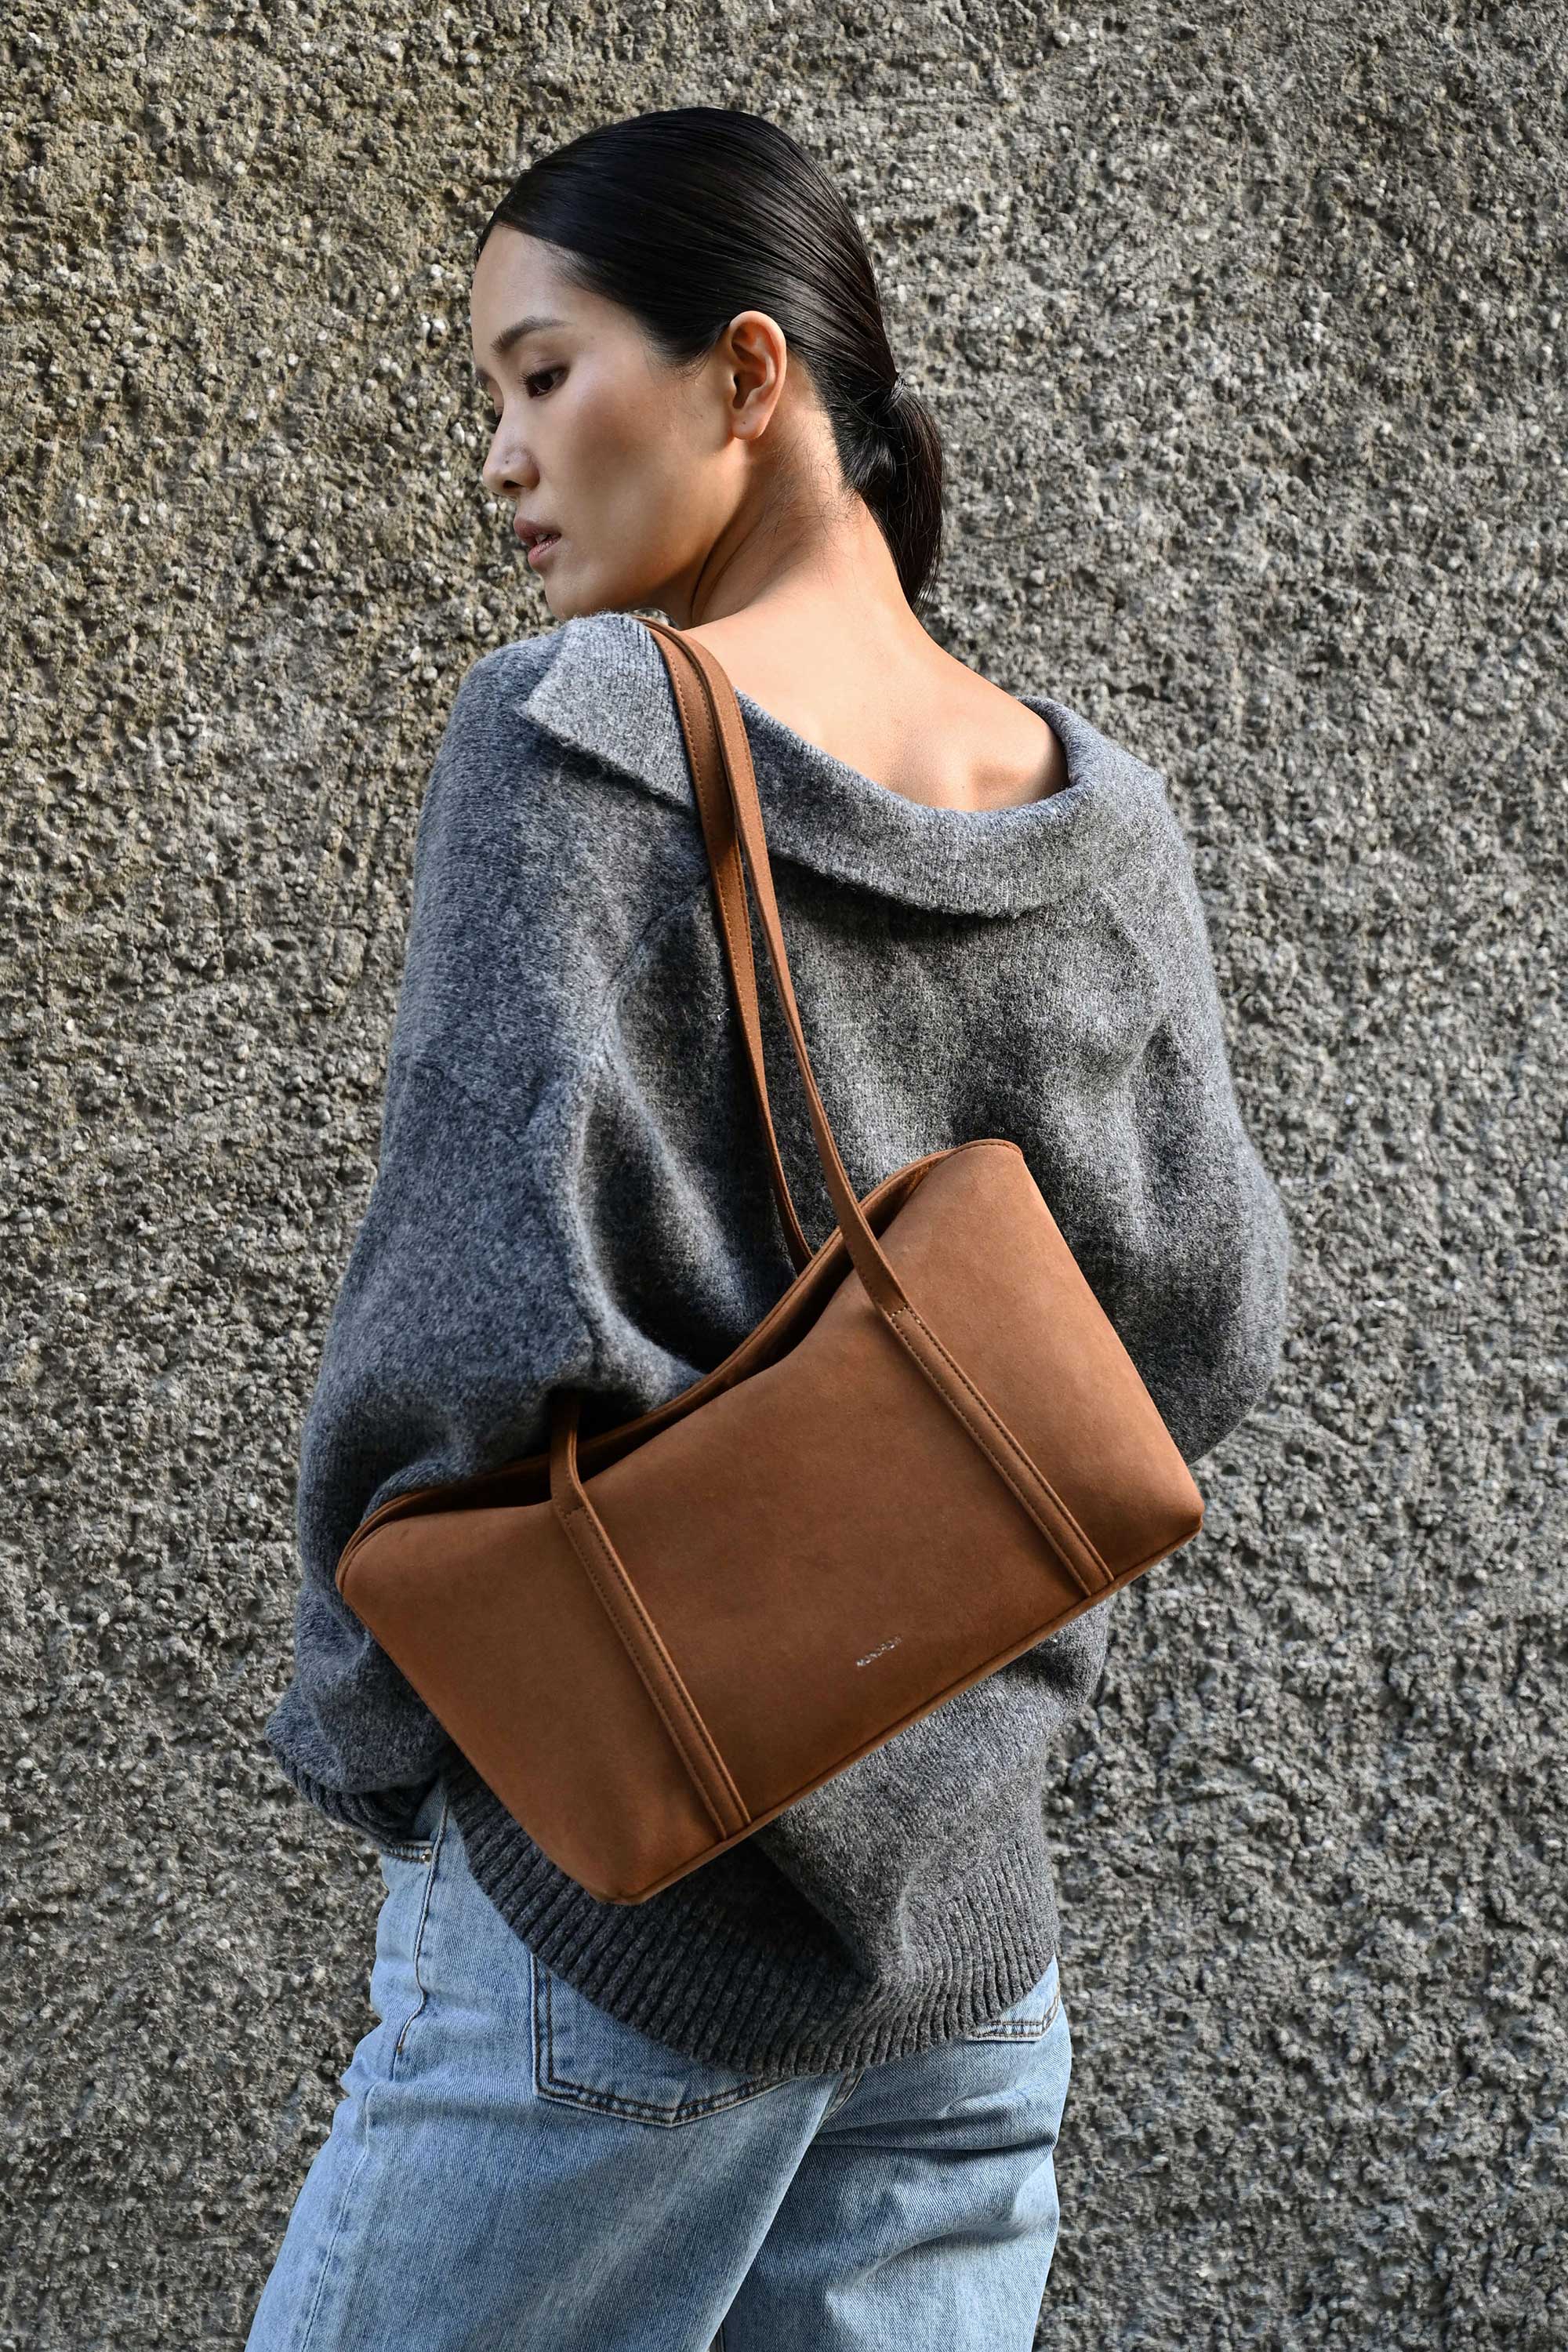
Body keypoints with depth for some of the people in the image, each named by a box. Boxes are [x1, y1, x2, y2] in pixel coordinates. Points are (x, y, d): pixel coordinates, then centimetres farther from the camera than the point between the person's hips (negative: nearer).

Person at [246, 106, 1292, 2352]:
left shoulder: (573, 734, -14)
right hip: (973, 1924, 6)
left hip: (623, 1901, -6)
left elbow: (489, 1315, -20)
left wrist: (363, 1723, -6)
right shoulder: (1105, 823, 3)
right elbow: (1204, 1323, 7)